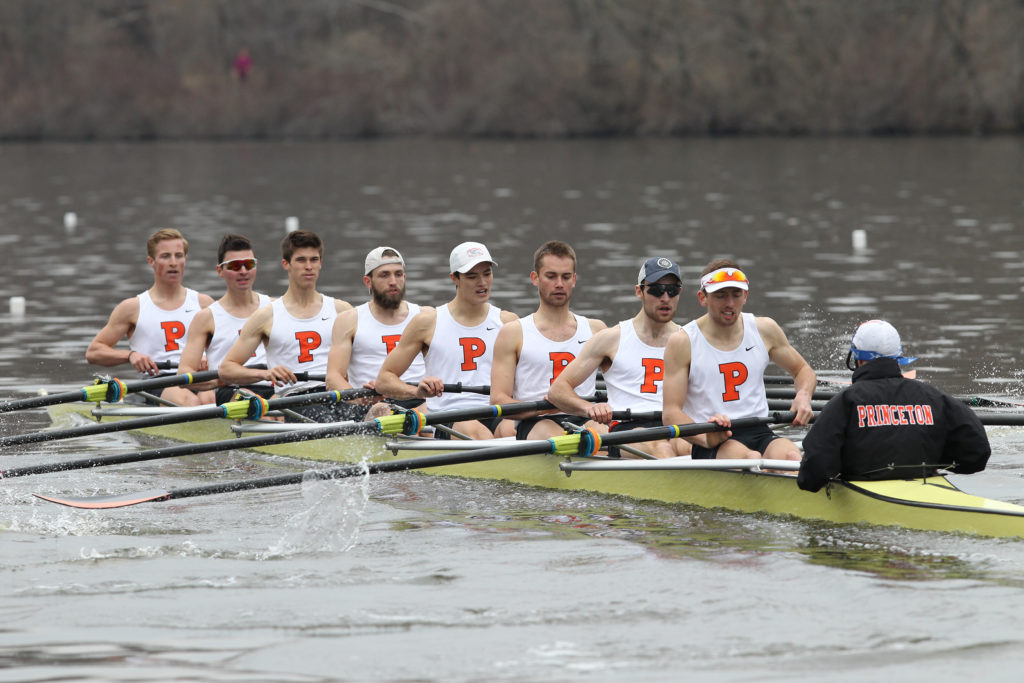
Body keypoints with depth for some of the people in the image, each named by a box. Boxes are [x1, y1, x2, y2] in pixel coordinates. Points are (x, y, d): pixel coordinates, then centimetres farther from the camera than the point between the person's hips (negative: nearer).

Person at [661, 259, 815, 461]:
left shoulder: (765, 330, 11)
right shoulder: (683, 343, 0)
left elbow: (803, 370, 26)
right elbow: (670, 414, -6)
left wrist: (803, 397, 1)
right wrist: (705, 437, -26)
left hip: (760, 434, 3)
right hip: (712, 444, -3)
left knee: (790, 455, -32)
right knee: (750, 458, -37)